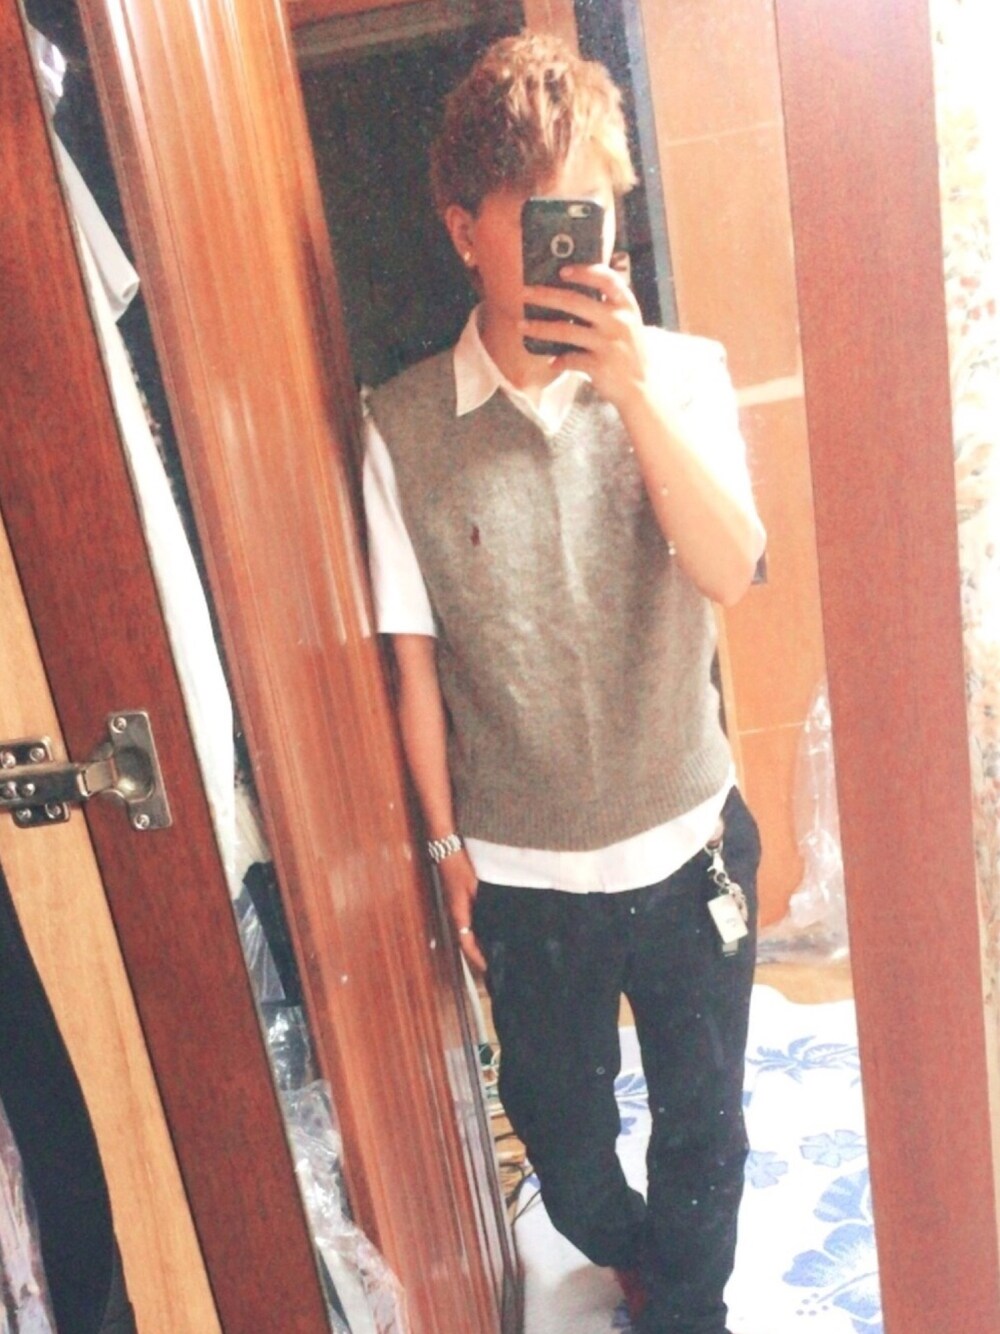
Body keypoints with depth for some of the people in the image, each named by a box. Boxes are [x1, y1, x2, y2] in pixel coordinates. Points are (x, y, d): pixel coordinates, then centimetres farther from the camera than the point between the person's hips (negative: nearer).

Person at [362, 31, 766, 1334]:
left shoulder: (679, 372, -7)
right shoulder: (404, 428, -11)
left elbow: (731, 574, -20)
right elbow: (415, 659, -5)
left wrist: (633, 390, -30)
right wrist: (448, 848, 0)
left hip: (688, 841, 0)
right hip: (521, 871, 0)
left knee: (703, 1118, 19)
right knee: (559, 1127, 23)